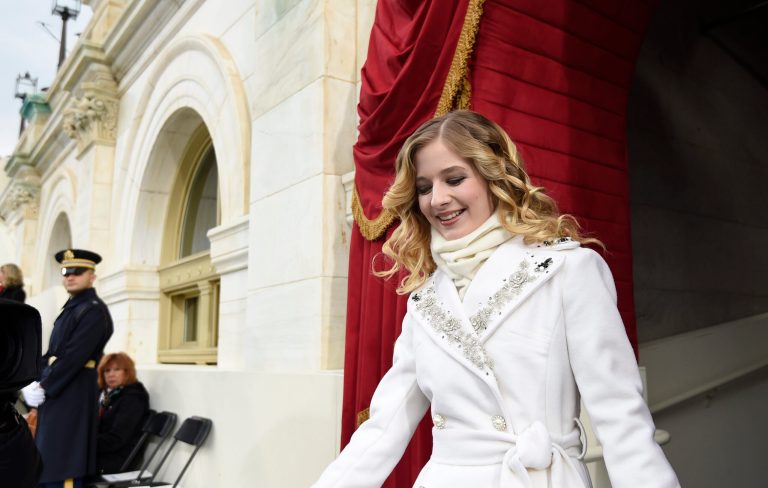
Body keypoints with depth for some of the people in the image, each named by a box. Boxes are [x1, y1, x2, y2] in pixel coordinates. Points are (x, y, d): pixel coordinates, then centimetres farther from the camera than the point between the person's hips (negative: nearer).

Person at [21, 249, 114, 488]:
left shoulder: (94, 310, -13)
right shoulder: (71, 307, 16)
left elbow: (73, 357, -19)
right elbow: (52, 353, 17)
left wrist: (43, 388, -15)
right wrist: (33, 382, 6)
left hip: (73, 398, -9)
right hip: (56, 395, 9)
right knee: (45, 467, 15)